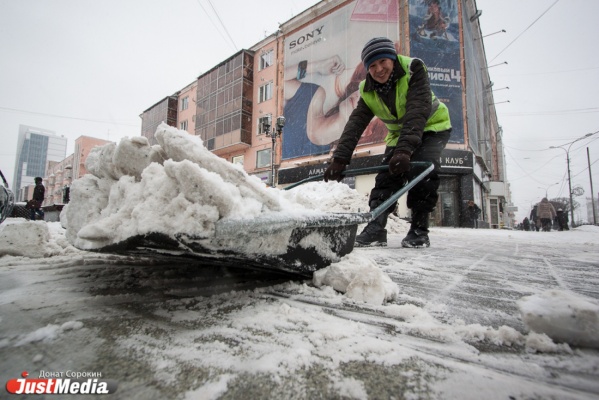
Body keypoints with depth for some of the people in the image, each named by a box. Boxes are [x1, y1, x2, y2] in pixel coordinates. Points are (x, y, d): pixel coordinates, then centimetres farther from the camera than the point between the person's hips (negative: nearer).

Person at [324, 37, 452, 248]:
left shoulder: (413, 69, -26)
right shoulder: (367, 91, -11)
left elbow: (417, 113, -39)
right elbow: (355, 124, -20)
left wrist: (405, 150, -52)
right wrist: (340, 158, -32)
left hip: (432, 126, -4)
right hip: (399, 133, 4)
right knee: (387, 173, -13)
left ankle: (419, 229, -14)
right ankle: (375, 229, -12)